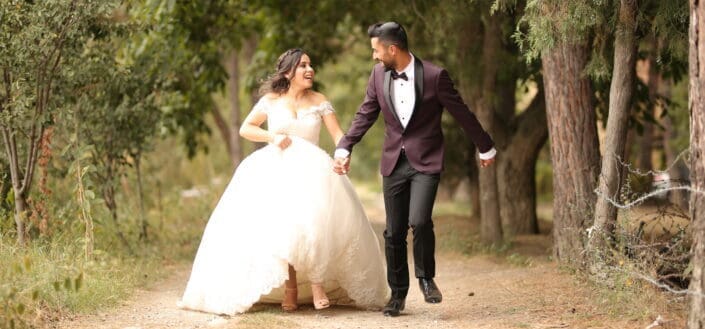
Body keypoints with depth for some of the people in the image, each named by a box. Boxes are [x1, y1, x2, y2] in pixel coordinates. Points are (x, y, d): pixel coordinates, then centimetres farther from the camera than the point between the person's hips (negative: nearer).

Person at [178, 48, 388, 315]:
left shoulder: (319, 101, 9)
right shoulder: (271, 100, 8)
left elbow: (338, 134, 1)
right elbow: (245, 129, 10)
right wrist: (272, 137, -7)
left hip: (311, 171, 0)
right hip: (276, 171, 0)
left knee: (314, 221, -26)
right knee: (280, 226, -19)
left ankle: (317, 284, -21)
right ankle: (289, 289, -14)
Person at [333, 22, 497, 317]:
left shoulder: (434, 76, -13)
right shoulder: (379, 74, 0)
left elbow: (462, 113, -3)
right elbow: (365, 115, 8)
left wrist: (485, 148, 7)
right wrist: (344, 149, -2)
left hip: (426, 161, -4)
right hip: (394, 162, 4)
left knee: (419, 221, -21)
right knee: (394, 232, 5)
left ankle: (426, 277, 4)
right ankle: (397, 293, 19)